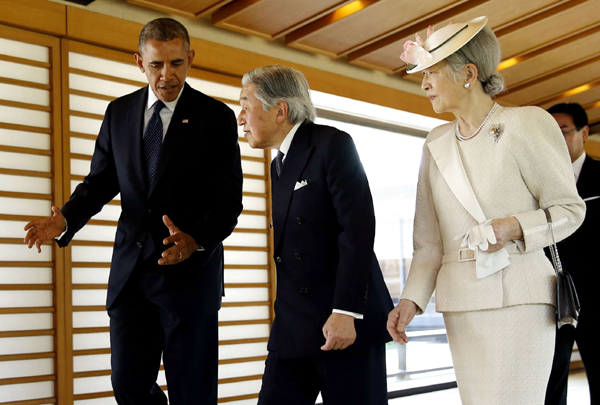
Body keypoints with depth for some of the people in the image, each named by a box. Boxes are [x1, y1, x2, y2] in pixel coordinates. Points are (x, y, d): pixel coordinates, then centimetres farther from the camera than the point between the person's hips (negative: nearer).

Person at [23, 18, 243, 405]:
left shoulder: (217, 117, -2)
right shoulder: (119, 112, 10)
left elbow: (229, 199, -7)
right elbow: (100, 181, 12)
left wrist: (195, 240, -26)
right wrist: (66, 219, -9)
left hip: (190, 271, -3)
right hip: (131, 271, 4)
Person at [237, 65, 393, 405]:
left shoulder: (333, 144, -7)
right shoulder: (280, 164, 17)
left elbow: (358, 228, -17)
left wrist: (346, 311, -22)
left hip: (347, 322, -7)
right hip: (293, 327, 7)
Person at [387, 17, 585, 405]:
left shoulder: (527, 124, -3)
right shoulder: (436, 145, 13)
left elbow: (571, 208, 0)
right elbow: (430, 239, 13)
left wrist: (515, 227, -19)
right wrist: (412, 298, -1)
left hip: (517, 296, -5)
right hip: (461, 302, 5)